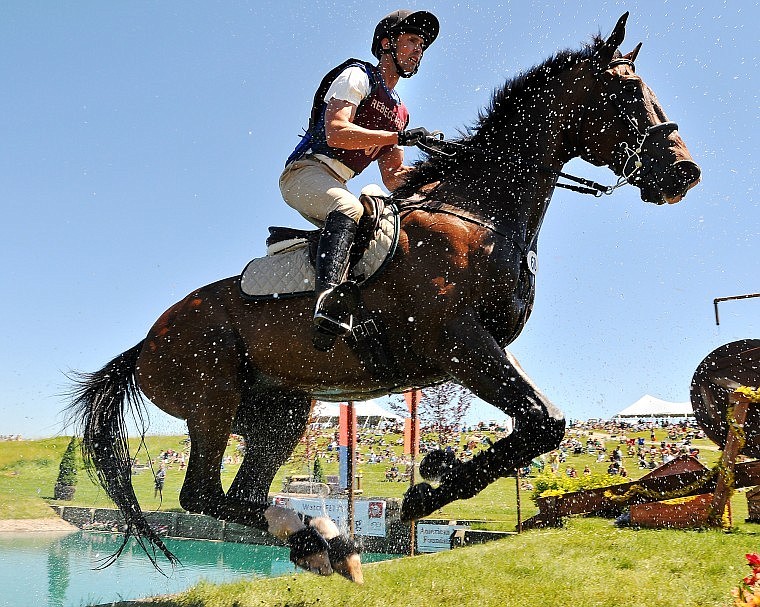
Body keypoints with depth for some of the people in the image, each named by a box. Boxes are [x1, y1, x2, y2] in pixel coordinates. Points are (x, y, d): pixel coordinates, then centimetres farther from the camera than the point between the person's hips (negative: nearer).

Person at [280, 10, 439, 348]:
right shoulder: (358, 76, 1)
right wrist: (399, 136, -17)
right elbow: (336, 133, -17)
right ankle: (329, 296, -60)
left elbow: (394, 178, 20)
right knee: (349, 208, -39)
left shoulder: (400, 113, 24)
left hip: (335, 187, 9)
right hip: (305, 172, -9)